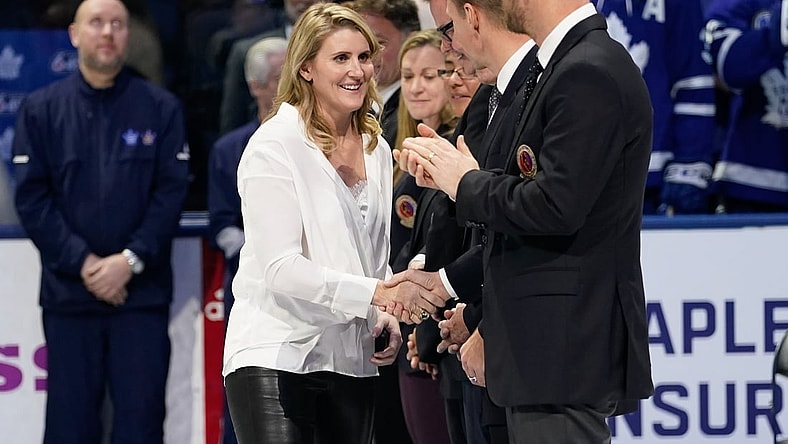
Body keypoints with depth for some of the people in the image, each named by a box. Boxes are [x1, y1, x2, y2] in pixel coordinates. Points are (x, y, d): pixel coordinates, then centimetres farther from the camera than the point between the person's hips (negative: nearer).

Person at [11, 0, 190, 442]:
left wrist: (131, 261, -12)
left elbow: (172, 191, -1)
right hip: (68, 293, 1)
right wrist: (82, 262, -11)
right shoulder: (42, 109, 5)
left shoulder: (161, 108, 4)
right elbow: (32, 196, 0)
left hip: (142, 292, 0)